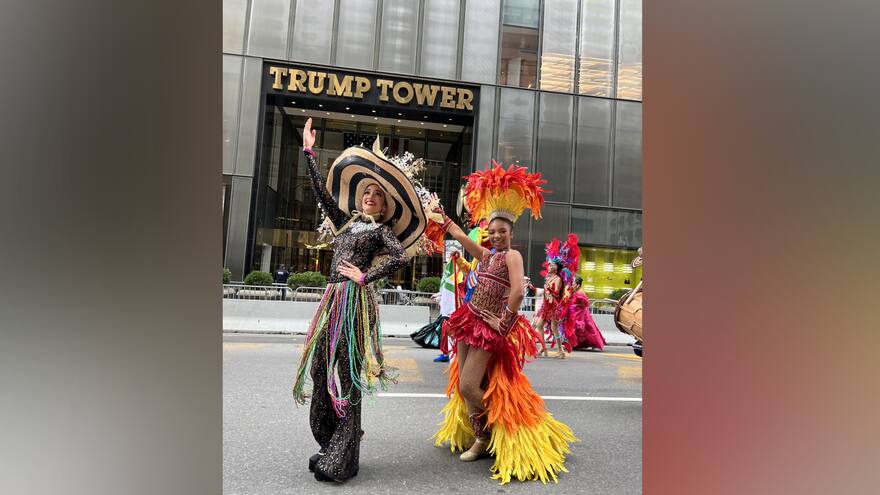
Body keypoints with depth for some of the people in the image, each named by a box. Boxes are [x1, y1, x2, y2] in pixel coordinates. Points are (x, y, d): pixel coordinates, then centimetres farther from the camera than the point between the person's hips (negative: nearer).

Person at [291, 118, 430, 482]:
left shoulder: (383, 229, 4)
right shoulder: (346, 221, 20)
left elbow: (400, 256, -13)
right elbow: (322, 193, 17)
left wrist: (365, 276, -12)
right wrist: (309, 154, 16)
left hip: (356, 301, -6)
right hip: (332, 299, 6)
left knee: (346, 373, -5)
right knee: (321, 368, 5)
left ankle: (340, 460, 4)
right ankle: (330, 447, 20)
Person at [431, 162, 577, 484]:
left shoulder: (512, 255, -10)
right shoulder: (488, 255, 11)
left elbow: (518, 292, -23)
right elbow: (460, 236, 14)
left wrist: (505, 323, -14)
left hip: (490, 329, -7)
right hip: (470, 322, 8)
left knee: (468, 386, -8)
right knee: (461, 384, 11)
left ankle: (484, 439, 17)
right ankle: (474, 434, 31)